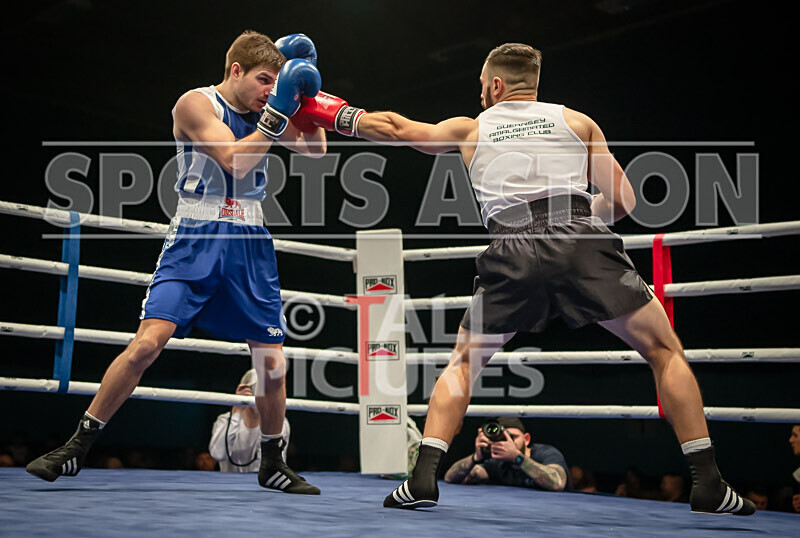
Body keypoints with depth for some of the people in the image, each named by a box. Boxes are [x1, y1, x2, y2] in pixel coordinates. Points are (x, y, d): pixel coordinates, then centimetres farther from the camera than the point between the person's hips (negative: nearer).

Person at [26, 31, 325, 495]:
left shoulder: (265, 109, 11)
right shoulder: (196, 104, -5)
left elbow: (316, 149, 18)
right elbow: (235, 161, -17)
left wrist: (305, 93, 8)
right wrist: (278, 113, -17)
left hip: (250, 246, 5)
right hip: (197, 238, -5)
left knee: (273, 362, 2)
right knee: (148, 342, -17)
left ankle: (273, 465, 21)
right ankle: (77, 447, -3)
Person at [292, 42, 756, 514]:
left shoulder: (470, 130, 25)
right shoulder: (577, 121, 22)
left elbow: (394, 128, 31)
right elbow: (623, 200, 16)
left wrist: (335, 114, 46)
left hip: (513, 254, 1)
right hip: (582, 245, -1)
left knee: (463, 365, 21)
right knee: (665, 352, 11)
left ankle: (424, 478, 9)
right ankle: (708, 482, 3)